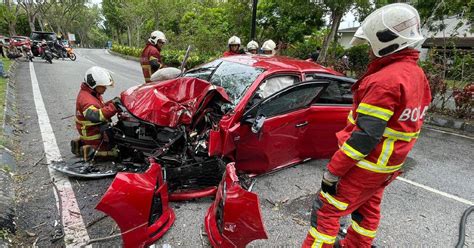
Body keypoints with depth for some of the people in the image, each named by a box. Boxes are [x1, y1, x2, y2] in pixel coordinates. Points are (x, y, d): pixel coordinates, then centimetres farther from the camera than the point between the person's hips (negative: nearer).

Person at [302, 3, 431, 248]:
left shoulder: (384, 80, -25)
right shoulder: (418, 75, 6)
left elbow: (364, 136, -27)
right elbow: (406, 124, 14)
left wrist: (332, 171, -21)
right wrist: (394, 158, 23)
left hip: (367, 165, -9)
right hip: (390, 165, 9)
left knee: (326, 209, 0)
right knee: (367, 208, 23)